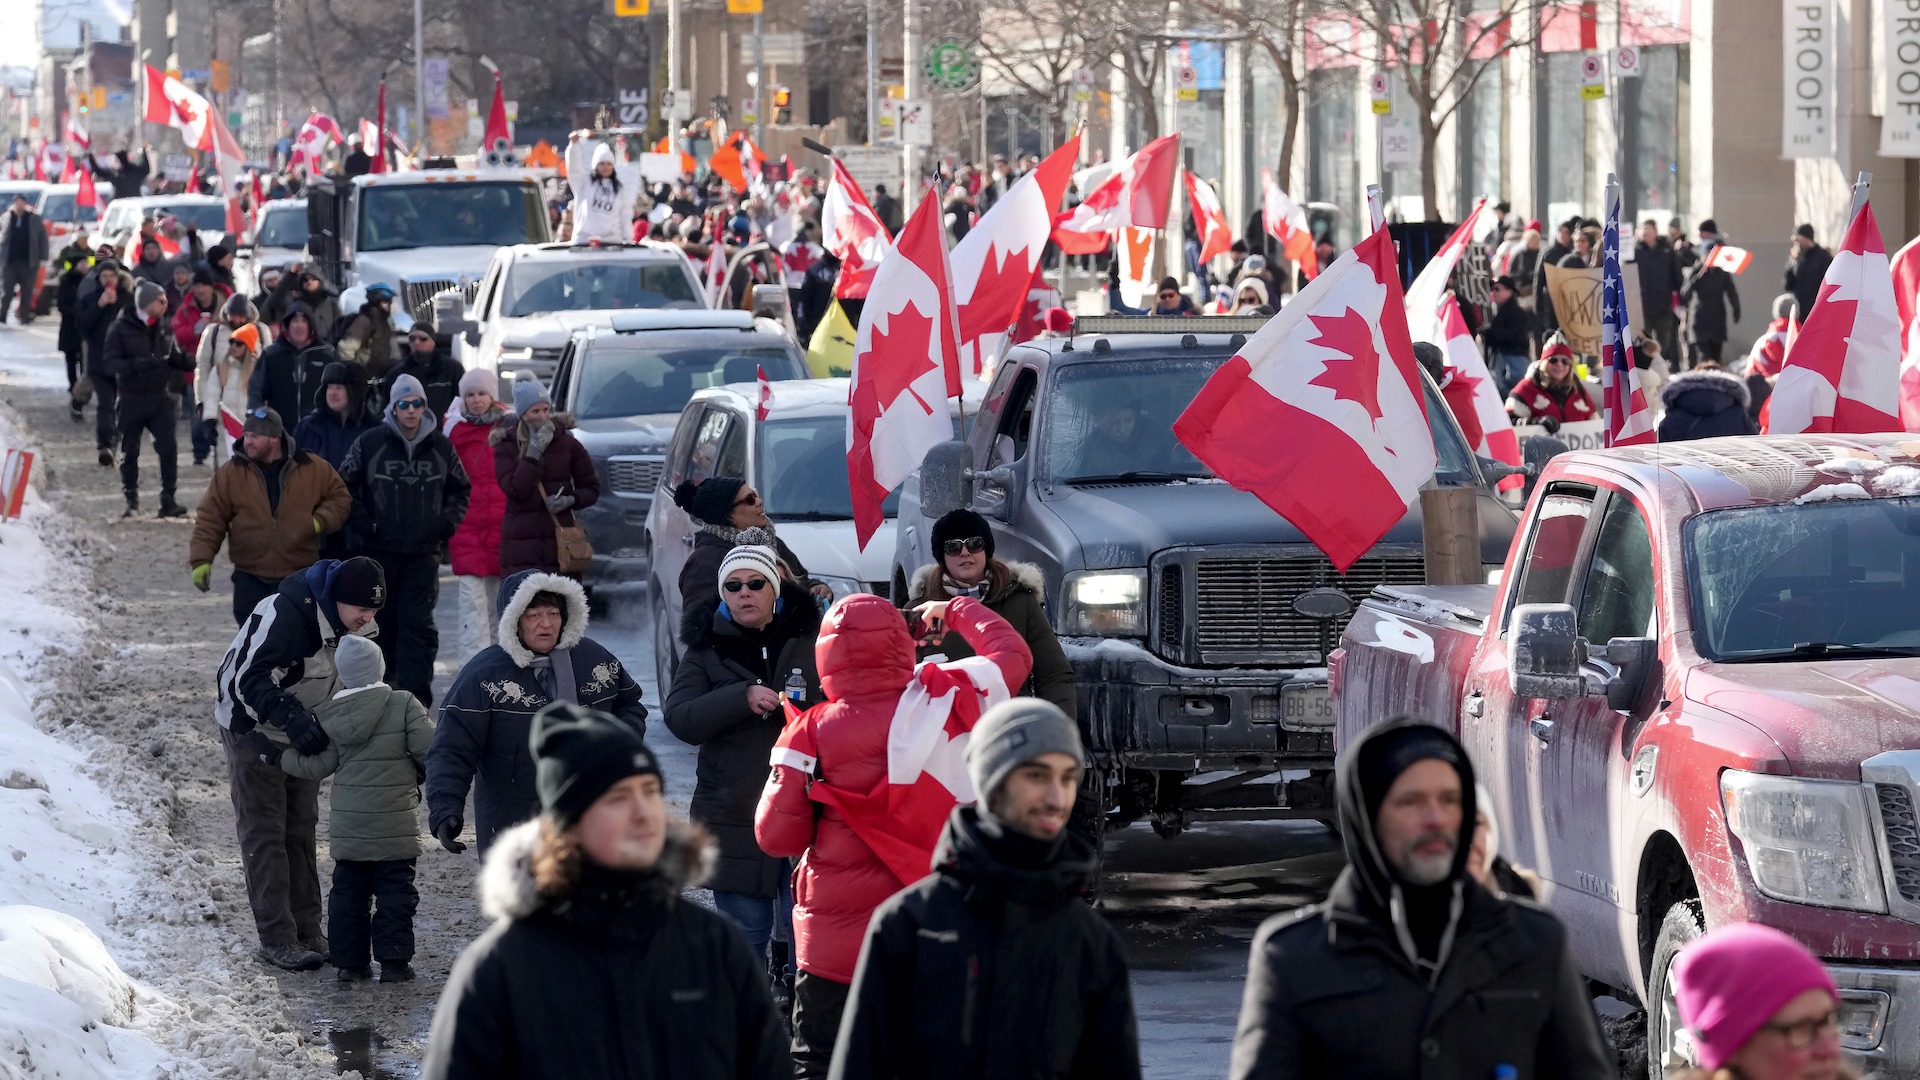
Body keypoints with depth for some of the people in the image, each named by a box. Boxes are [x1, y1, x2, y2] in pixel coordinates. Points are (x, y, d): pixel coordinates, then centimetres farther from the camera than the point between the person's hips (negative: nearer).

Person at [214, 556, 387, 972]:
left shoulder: (349, 623, -6)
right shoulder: (284, 614, -33)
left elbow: (349, 679, 10)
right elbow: (250, 680, -36)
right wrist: (294, 720, -46)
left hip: (302, 731, 8)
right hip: (253, 730, -8)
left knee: (302, 829, 11)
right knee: (264, 834, -6)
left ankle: (307, 930, 17)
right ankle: (277, 938, -5)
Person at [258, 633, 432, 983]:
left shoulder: (328, 715, -1)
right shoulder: (403, 705, -10)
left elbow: (316, 766, 2)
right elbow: (429, 751, -12)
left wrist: (278, 754, 16)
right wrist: (428, 773, 10)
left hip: (347, 823, 3)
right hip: (394, 823, -3)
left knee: (348, 891, 13)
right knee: (395, 892, 3)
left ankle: (349, 961, 13)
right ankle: (394, 961, 0)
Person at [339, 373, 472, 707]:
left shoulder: (441, 447, 5)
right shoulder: (369, 444, -2)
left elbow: (460, 489, 18)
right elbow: (346, 488, 5)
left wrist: (447, 521, 3)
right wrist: (362, 524, -5)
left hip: (423, 553, 1)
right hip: (378, 551, -1)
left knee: (419, 626, -6)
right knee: (381, 625, 7)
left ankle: (416, 700, -7)